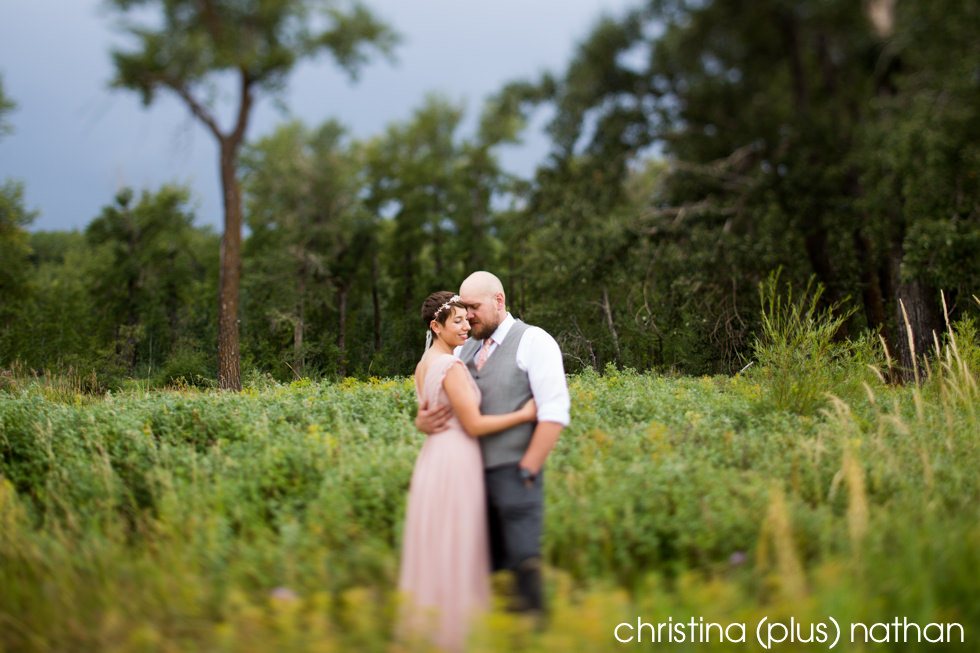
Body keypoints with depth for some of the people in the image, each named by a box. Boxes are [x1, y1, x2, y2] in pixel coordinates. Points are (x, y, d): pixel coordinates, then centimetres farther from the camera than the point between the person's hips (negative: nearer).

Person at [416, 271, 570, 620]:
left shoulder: (533, 341, -2)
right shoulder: (464, 349, 17)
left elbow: (554, 413, -10)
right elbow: (436, 401, 19)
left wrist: (527, 471, -14)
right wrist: (423, 420, -6)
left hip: (514, 474, -6)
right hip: (472, 473, 6)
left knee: (523, 562, -6)